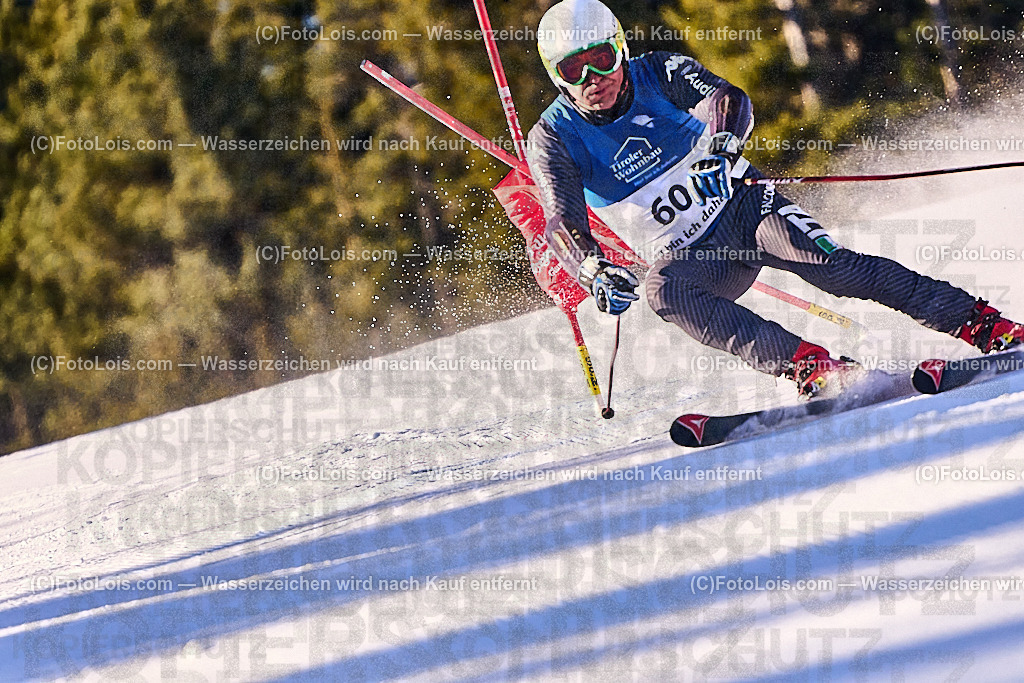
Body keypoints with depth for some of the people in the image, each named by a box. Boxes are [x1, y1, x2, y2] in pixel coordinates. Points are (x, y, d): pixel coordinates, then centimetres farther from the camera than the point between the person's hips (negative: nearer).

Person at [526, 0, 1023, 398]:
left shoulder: (657, 73, -5)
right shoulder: (553, 139, -7)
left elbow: (728, 98, -19)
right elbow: (564, 224, -17)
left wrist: (722, 140, -43)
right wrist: (597, 275, -38)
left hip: (742, 205, 0)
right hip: (691, 257, 0)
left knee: (834, 266, -23)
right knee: (663, 291, -34)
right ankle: (809, 366, -45)